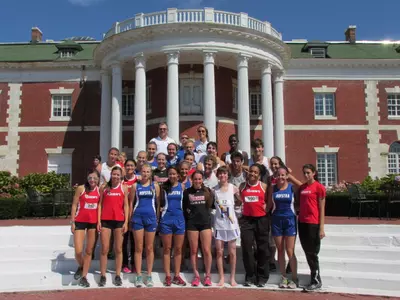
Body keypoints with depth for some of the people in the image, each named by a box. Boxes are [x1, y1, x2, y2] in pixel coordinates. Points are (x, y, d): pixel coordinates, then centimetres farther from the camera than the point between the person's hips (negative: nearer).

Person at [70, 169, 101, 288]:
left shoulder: (100, 190, 0)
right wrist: (72, 222, -6)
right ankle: (80, 267, 25)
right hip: (80, 221, -2)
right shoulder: (81, 188, -7)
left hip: (93, 222, 3)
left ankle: (84, 277, 22)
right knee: (78, 251, -7)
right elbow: (74, 205, -3)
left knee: (89, 251, 9)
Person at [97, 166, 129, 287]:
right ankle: (103, 276, 10)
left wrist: (126, 222, -2)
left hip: (119, 221, 0)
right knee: (104, 249, 2)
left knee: (118, 249, 6)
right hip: (105, 220, 0)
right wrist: (98, 221, -3)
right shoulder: (104, 187, 4)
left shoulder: (124, 188, 4)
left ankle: (118, 276, 14)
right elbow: (100, 204, 5)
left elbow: (126, 205, 4)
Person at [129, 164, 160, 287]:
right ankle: (139, 276, 9)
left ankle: (149, 276, 13)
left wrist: (158, 218, 2)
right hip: (137, 217, 0)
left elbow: (158, 203, 7)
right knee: (138, 248, 3)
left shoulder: (155, 186, 6)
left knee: (149, 248, 6)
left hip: (151, 218, 0)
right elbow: (131, 203, 5)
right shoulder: (135, 186, 5)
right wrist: (130, 219, 1)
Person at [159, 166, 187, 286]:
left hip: (179, 219, 1)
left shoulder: (182, 186, 5)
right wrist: (161, 208, -7)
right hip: (166, 219, -1)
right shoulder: (164, 187, 3)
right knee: (167, 249, 4)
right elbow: (160, 202, 9)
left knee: (178, 249, 6)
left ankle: (177, 276, 14)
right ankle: (168, 276, 9)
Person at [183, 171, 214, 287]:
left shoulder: (207, 190, 4)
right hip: (192, 223, 0)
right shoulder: (187, 192, 3)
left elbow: (212, 205, 5)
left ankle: (208, 275, 10)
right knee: (193, 251, 5)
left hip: (205, 222, 0)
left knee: (206, 250, -3)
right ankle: (196, 275, 16)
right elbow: (183, 208, 7)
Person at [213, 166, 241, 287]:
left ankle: (232, 278, 16)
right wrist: (218, 206, -6)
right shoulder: (214, 190, 1)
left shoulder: (233, 188, -1)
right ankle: (221, 278, 14)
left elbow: (240, 201, 10)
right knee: (219, 252, 4)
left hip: (231, 222, -1)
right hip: (219, 223, 1)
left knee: (232, 252, 5)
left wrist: (231, 205, -1)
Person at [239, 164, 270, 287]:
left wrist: (266, 206, -6)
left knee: (262, 249, 4)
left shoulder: (264, 186, 2)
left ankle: (262, 277, 13)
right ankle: (250, 276, 11)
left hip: (261, 219, -1)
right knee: (246, 248, 0)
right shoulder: (242, 186, 7)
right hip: (246, 220, 1)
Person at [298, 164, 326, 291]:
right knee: (307, 252, 11)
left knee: (312, 253, 0)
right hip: (302, 223, 6)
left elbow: (322, 209, -9)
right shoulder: (301, 187, 11)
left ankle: (316, 281, 11)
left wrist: (322, 227, -12)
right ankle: (315, 278, 22)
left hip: (313, 224, -6)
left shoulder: (319, 187, -7)